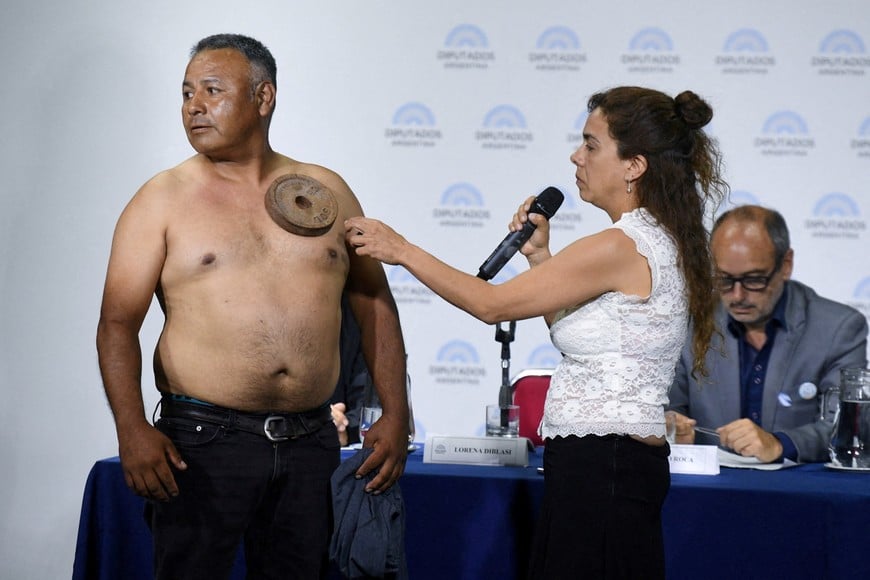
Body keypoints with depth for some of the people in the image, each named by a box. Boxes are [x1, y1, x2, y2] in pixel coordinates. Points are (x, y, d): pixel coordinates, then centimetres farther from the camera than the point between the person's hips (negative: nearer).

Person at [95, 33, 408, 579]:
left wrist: (396, 412, 5)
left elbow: (374, 303, 13)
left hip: (311, 443, 3)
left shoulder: (326, 191, 10)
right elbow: (118, 323, -5)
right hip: (204, 442, -3)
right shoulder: (163, 200, 1)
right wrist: (132, 427, -20)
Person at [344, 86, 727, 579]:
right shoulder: (660, 242, 13)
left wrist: (401, 250, -3)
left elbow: (491, 303, -12)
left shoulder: (621, 249, -17)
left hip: (601, 465, -10)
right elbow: (579, 331, 23)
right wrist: (541, 257, 12)